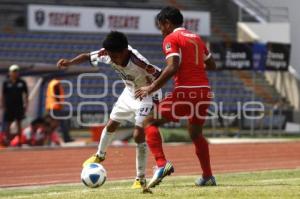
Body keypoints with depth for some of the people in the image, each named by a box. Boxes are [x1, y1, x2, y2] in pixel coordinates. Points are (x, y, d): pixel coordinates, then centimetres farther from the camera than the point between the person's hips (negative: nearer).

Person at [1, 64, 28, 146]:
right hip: (9, 107, 0)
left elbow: (25, 94, 6)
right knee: (7, 124, 0)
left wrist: (26, 105, 0)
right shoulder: (6, 83, 1)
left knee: (19, 123, 6)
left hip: (19, 107, 0)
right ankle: (7, 141, 8)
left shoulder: (22, 83, 2)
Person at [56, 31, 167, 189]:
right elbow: (88, 56, -9)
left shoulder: (137, 61, -40)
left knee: (138, 135, -18)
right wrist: (69, 62, -25)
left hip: (146, 95, -7)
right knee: (111, 125, 19)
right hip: (129, 92, 7)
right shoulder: (107, 54, -22)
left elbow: (160, 75, -30)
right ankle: (100, 155, 49)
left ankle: (141, 179, -6)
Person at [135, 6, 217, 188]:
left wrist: (151, 88, -13)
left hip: (185, 92, -7)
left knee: (150, 122, 1)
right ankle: (208, 177, 25)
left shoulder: (171, 39, -3)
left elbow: (172, 68, -17)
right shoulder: (196, 38, 19)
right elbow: (212, 65, 24)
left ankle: (161, 164, -17)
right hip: (204, 90, 7)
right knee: (196, 134, 25)